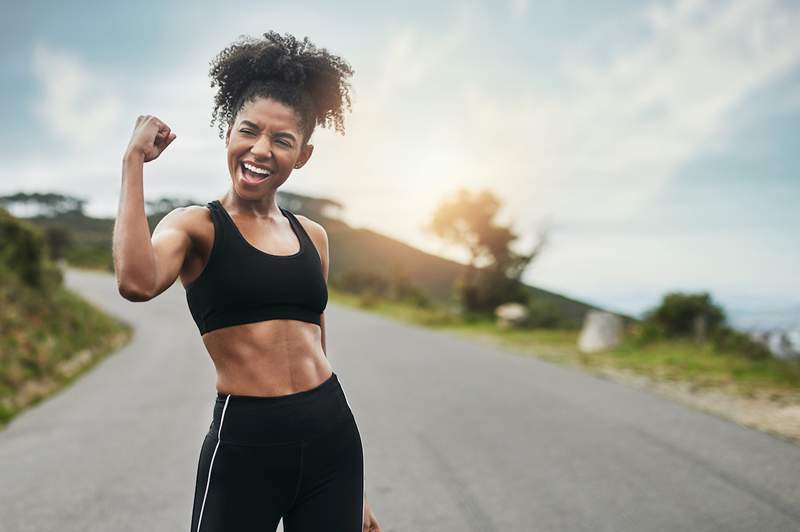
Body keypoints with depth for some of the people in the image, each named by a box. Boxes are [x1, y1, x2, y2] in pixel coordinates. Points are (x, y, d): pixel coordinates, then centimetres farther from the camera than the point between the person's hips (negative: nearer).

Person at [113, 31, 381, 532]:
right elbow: (137, 282, -26)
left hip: (334, 438, 4)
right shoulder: (197, 225, -2)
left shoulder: (312, 235, 10)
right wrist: (134, 159, -15)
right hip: (244, 443, -4)